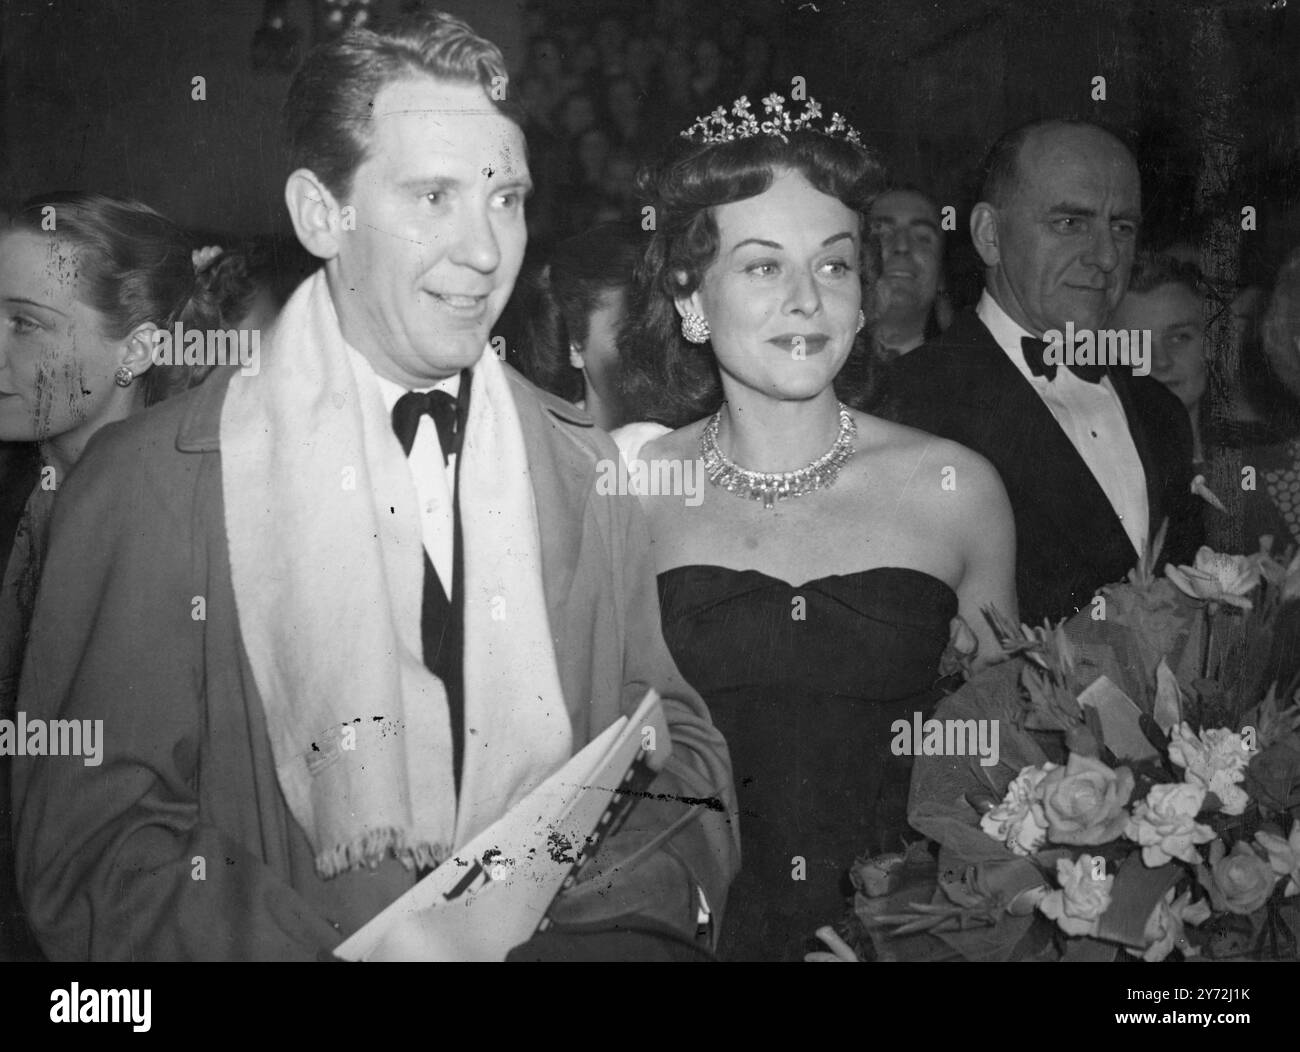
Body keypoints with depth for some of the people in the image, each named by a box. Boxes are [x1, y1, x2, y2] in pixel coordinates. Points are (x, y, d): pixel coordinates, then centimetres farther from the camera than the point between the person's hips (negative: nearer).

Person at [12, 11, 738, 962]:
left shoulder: (585, 468, 9)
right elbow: (89, 846, -6)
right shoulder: (150, 481, -3)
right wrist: (354, 936, -21)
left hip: (572, 934, 3)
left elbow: (681, 748, 12)